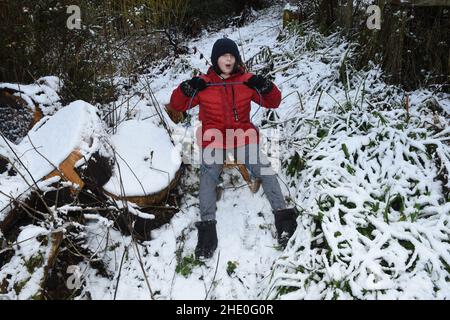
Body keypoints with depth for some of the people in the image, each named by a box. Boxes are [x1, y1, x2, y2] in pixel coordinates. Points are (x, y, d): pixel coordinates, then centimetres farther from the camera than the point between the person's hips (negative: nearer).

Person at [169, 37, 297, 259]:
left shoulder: (247, 81, 8)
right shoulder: (203, 84, 6)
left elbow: (273, 102, 11)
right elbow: (176, 105, 9)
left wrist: (266, 87, -10)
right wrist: (187, 88, -11)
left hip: (243, 138, 1)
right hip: (213, 141, -1)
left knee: (265, 169, -23)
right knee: (208, 176, -28)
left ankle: (282, 215, -20)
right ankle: (207, 226, -34)